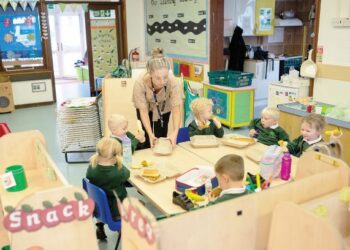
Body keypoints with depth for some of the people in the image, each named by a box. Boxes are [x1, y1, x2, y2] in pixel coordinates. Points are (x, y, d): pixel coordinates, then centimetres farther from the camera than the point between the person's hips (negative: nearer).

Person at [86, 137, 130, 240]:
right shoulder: (119, 172, -33)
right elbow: (127, 174, -8)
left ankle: (100, 227, 38)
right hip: (115, 211, -5)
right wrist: (118, 162, -3)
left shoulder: (91, 169, -22)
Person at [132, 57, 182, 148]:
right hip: (146, 107, 0)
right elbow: (143, 111, -29)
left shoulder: (172, 82, -36)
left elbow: (176, 109, -34)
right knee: (147, 138, -3)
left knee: (161, 136, -3)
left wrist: (175, 132, -47)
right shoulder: (140, 82, -37)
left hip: (164, 108, 1)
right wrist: (150, 134, -37)